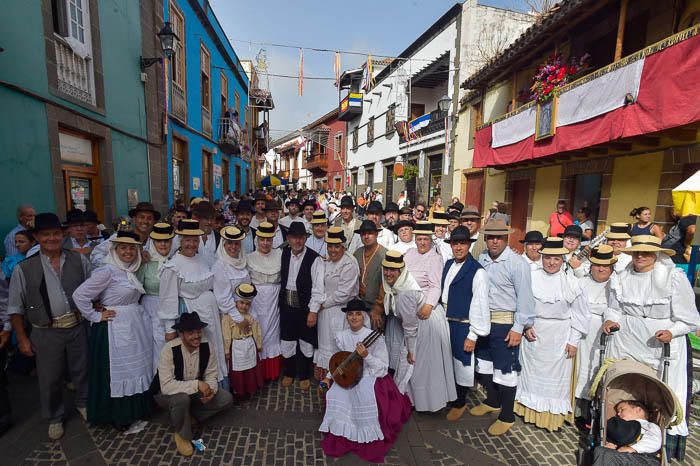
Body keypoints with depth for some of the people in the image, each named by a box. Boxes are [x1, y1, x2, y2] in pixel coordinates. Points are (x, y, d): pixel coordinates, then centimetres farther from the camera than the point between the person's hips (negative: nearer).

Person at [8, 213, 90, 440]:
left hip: (77, 327, 1)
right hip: (46, 333, -1)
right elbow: (15, 307, 1)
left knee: (81, 370, 17)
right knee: (50, 379, 14)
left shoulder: (79, 260, -1)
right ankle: (54, 418, 38)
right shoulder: (24, 268, -5)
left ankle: (83, 403, 43)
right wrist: (22, 338, 0)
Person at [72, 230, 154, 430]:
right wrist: (96, 316, -12)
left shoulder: (130, 271, 8)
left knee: (135, 371, 17)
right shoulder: (107, 271, -16)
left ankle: (133, 413, 34)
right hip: (115, 329, -8)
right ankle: (121, 419, 24)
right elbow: (79, 295, -17)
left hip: (135, 327, 8)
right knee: (118, 374, 7)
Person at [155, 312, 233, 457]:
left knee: (226, 399, -13)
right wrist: (196, 384, -37)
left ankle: (189, 416, 3)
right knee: (182, 398, -37)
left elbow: (211, 375, -8)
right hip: (171, 395, -3)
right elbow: (166, 386, -31)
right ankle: (181, 435, -7)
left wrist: (210, 390, -29)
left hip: (196, 393, 4)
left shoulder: (208, 347, -17)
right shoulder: (169, 350, -28)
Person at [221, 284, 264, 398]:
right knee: (237, 371, 9)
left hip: (250, 346, 4)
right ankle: (237, 392, 27)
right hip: (236, 347, -4)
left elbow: (257, 331, 5)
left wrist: (259, 345, 10)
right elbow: (226, 336, -11)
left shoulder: (252, 315, -3)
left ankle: (250, 390, 34)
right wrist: (227, 351, -8)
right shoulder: (228, 316, -15)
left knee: (251, 370, 16)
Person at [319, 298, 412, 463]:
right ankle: (341, 434, 4)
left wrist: (366, 355, -27)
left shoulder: (375, 337, -15)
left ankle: (368, 438, -3)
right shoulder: (341, 336, -1)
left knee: (365, 395, -29)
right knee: (335, 393, -19)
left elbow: (383, 367, -13)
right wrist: (329, 376, 2)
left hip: (371, 377, -4)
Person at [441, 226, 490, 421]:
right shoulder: (448, 264, 4)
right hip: (445, 322, 6)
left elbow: (480, 305, -16)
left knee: (461, 365, 11)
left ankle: (459, 403, 34)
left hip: (463, 326, -6)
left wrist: (472, 336, -14)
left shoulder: (477, 271, -17)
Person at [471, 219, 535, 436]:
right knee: (485, 362, 20)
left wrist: (518, 328, -15)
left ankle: (507, 416, 24)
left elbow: (524, 297, -15)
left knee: (505, 369, 4)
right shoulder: (481, 259, 1)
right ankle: (492, 401, 43)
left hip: (505, 323, -6)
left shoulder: (517, 263, -15)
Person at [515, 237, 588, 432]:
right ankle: (532, 411, 33)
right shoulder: (531, 278, -7)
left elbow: (579, 315, -2)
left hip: (559, 339, -1)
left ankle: (554, 415, 29)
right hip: (533, 335, 1)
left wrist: (573, 341, -3)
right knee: (532, 374, 14)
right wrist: (526, 326, -9)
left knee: (556, 378, 11)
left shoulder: (571, 283, -7)